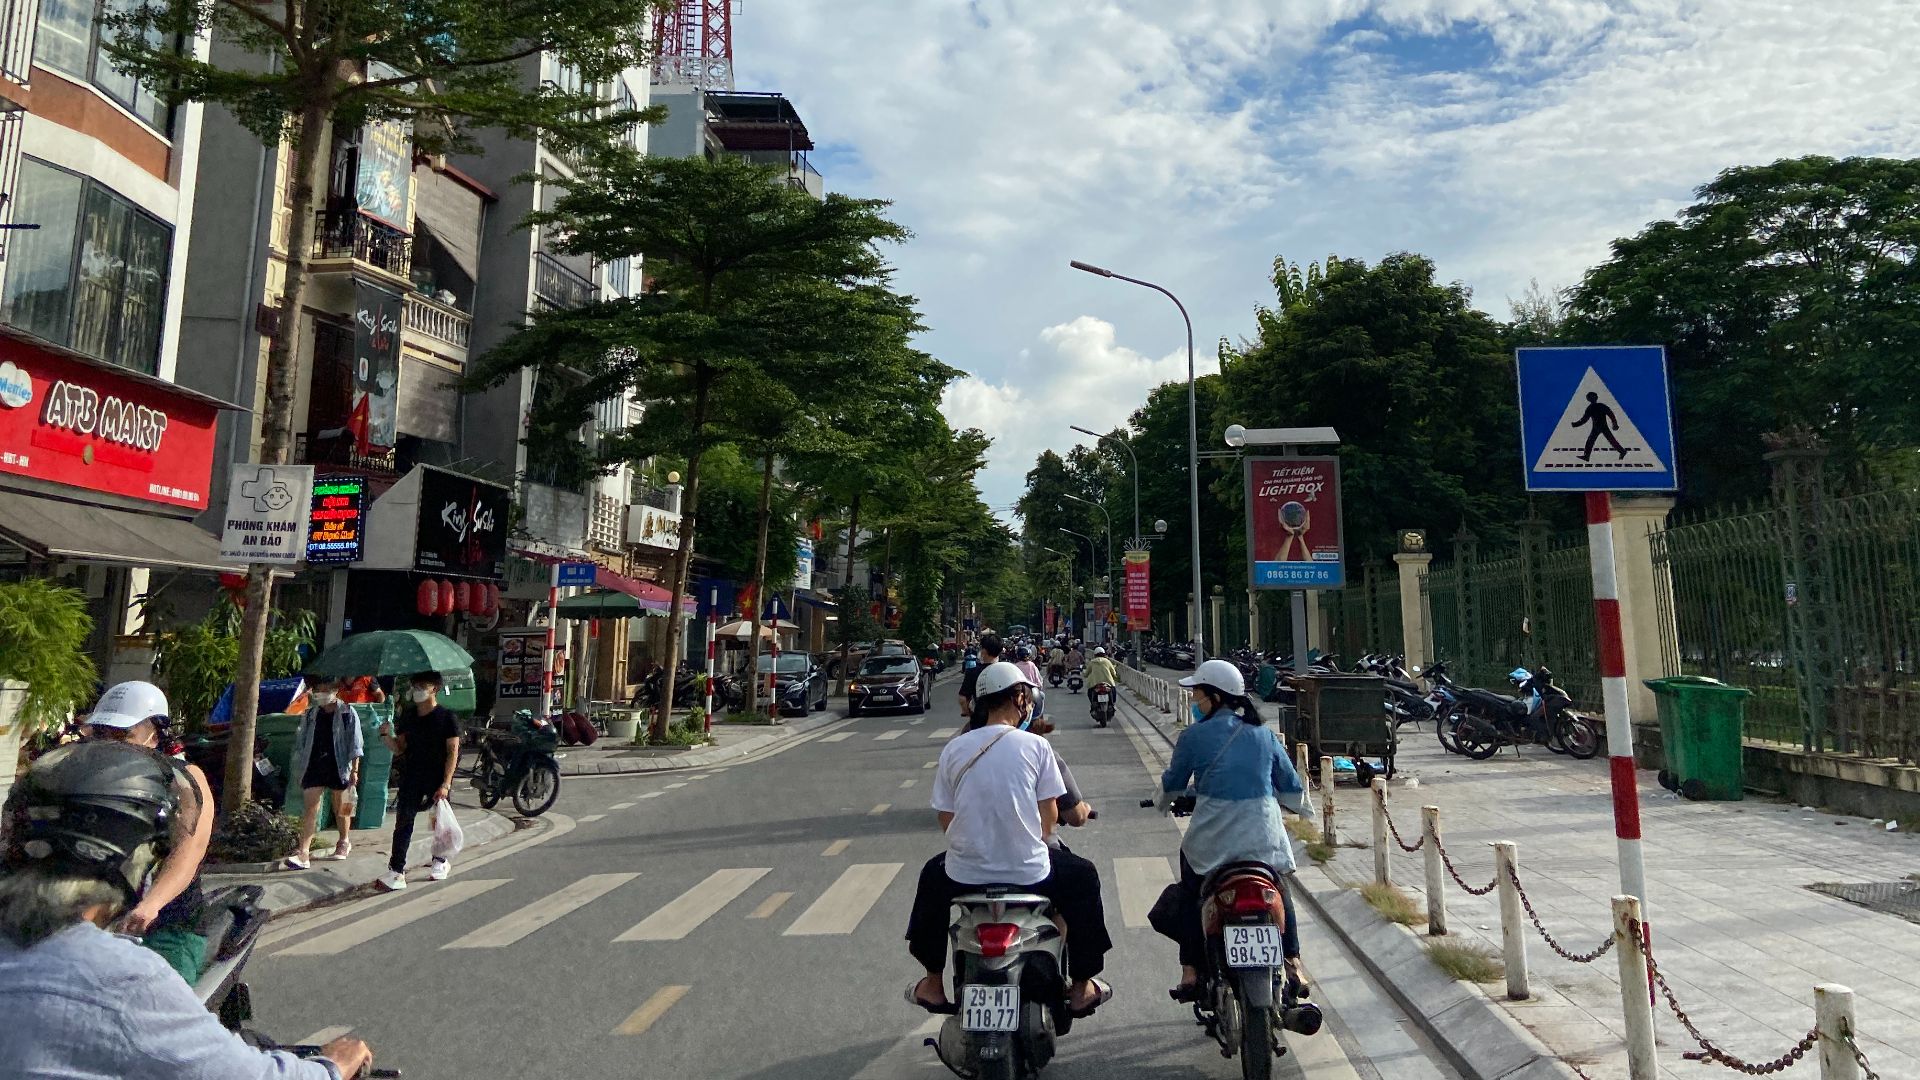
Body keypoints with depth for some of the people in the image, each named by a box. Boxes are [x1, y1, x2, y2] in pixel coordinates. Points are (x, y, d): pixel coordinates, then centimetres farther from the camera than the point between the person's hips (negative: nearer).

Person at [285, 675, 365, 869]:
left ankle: (345, 842, 31)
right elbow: (301, 742, 14)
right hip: (314, 767, 3)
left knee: (341, 809, 11)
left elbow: (355, 744, -6)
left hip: (339, 768, -3)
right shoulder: (310, 714, 6)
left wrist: (354, 770, -10)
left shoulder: (348, 713, -5)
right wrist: (300, 768, 12)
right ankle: (302, 853, -8)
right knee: (309, 809, -5)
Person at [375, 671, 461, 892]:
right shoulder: (408, 716, 6)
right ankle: (396, 871, -3)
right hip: (411, 778, 3)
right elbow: (400, 748, 10)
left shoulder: (446, 718, -8)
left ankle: (440, 861, 31)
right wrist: (386, 735, -11)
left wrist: (446, 784, -16)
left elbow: (453, 751, -10)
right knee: (403, 821, -5)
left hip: (437, 780, -3)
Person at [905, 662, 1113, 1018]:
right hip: (1029, 875, -2)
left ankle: (933, 985, 39)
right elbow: (1050, 816, -1)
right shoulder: (1035, 745, -6)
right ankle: (1081, 988, 31)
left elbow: (946, 820, 5)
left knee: (933, 875, 35)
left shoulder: (954, 748, 0)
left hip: (965, 876, 2)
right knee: (1083, 876, 26)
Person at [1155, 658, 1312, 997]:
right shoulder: (1264, 734, 5)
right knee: (1280, 890, 31)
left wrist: (1164, 800, 31)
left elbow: (1173, 783, 8)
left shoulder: (1194, 735, -4)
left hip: (1212, 839, -2)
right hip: (1264, 836, 3)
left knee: (1190, 893, 23)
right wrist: (1297, 804, 35)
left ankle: (1190, 970, 20)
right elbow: (1291, 787, 12)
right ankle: (1293, 961, 24)